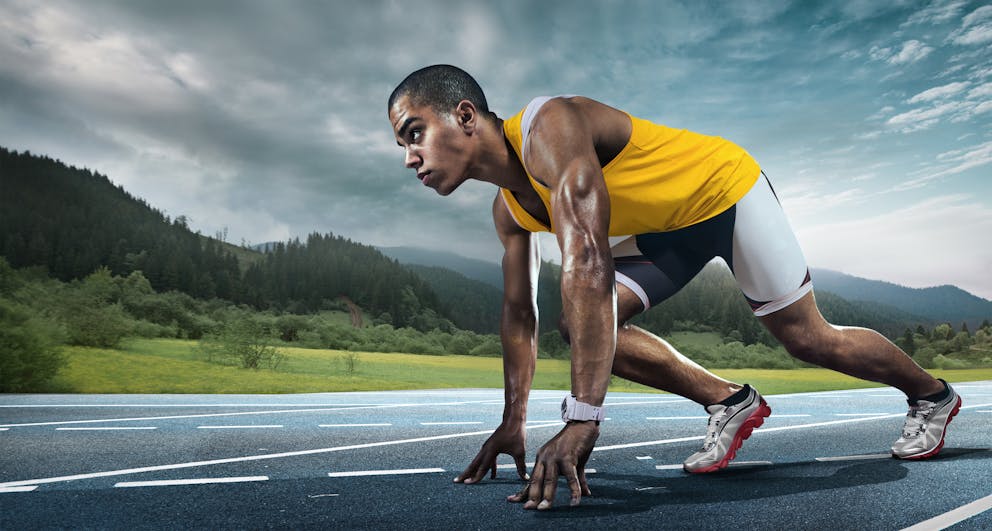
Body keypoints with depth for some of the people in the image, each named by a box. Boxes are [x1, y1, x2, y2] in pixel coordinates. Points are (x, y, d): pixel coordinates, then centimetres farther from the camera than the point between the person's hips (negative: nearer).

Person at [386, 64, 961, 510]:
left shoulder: (549, 127, -34)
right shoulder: (508, 209, -6)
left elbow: (589, 263, -46)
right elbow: (519, 316, 1)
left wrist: (582, 420, -48)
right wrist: (514, 421, 1)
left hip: (727, 188, -7)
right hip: (666, 228, 7)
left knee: (808, 338, 4)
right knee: (579, 325, -10)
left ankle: (932, 395, 36)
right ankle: (730, 403, 5)